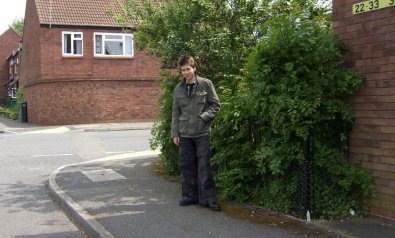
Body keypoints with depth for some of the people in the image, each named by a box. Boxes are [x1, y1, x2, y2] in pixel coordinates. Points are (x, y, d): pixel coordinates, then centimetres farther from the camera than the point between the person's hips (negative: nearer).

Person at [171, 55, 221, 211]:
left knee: (204, 167, -4)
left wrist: (204, 117, -13)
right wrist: (174, 133, 6)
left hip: (202, 132, -3)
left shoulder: (206, 84, 0)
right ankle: (190, 196, 20)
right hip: (184, 134, 4)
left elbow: (216, 105, 2)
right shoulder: (178, 89, 9)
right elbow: (175, 113, 12)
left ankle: (208, 198, 2)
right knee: (186, 166, 8)